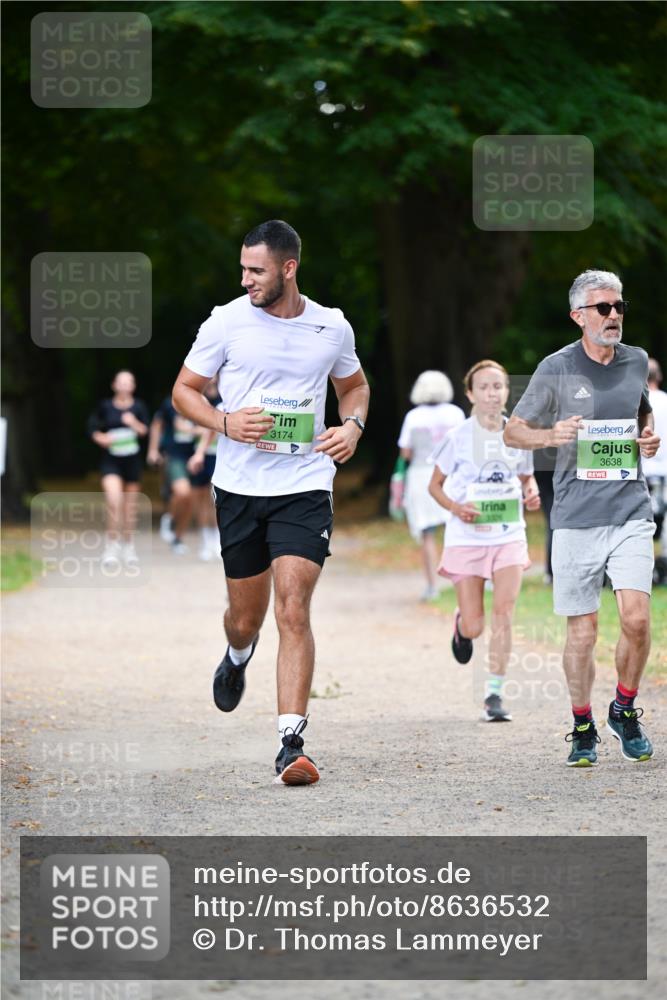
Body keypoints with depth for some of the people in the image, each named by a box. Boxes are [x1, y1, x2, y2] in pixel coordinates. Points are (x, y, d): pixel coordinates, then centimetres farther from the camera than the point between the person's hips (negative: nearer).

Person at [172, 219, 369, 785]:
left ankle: (291, 744, -17)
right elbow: (184, 389, 6)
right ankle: (238, 655, 50)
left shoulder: (332, 328, 2)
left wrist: (353, 426, 0)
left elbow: (354, 385, 21)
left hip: (305, 488, -1)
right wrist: (225, 422, -13)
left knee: (294, 611, -15)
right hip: (239, 487, 1)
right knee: (246, 616, 11)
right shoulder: (227, 322, -2)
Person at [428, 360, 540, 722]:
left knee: (503, 613, -11)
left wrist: (531, 493, -5)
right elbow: (435, 484, 3)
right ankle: (461, 624, 39)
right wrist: (455, 507, -16)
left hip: (509, 535, 2)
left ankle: (494, 694, -4)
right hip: (468, 536, -2)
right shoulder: (459, 437, -5)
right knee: (474, 626, 0)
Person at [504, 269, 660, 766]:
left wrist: (649, 436, 6)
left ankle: (625, 710, 10)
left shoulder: (636, 361, 8)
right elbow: (513, 430, 5)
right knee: (582, 629, 1)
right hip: (576, 516, -2)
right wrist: (551, 435, -15)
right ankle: (583, 728, 17)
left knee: (636, 616, -13)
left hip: (630, 511, 2)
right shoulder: (556, 369, -2)